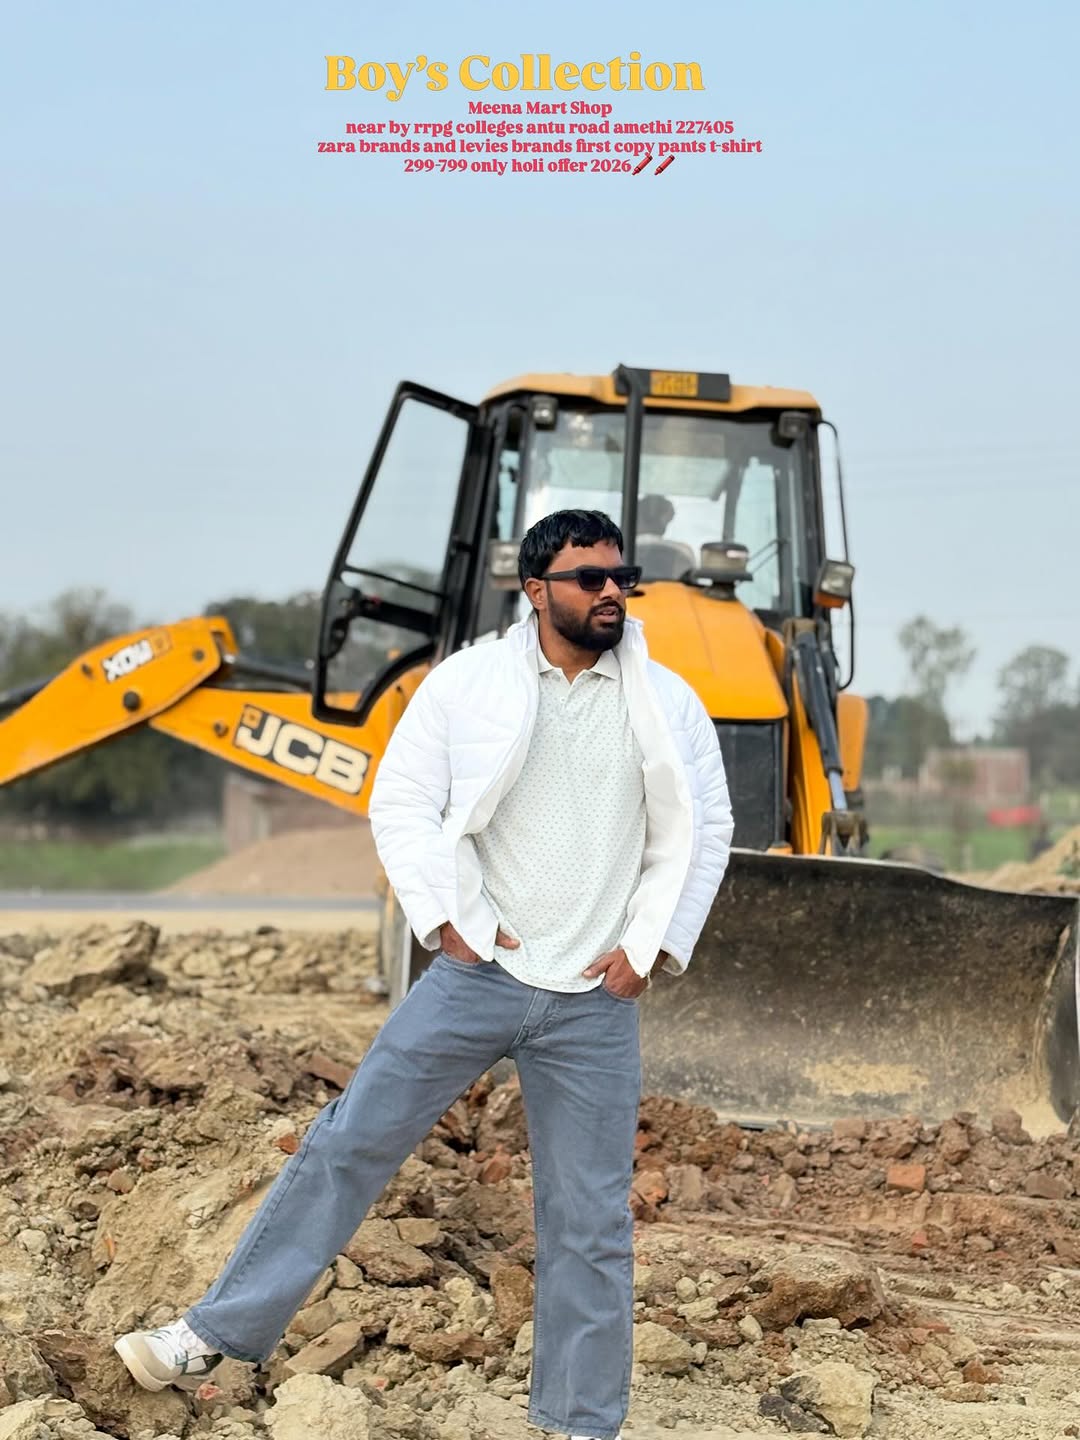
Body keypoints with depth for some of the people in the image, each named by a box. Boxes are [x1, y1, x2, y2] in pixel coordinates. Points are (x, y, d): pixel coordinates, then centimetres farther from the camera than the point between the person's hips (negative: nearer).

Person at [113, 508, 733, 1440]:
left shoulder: (670, 705, 4)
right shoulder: (466, 682, -2)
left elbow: (706, 828, 10)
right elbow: (401, 803, -1)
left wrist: (650, 945, 0)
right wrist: (453, 919, -9)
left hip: (596, 1001, 1)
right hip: (478, 973, -1)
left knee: (590, 1218, 6)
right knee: (349, 1144, 0)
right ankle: (217, 1335, 10)